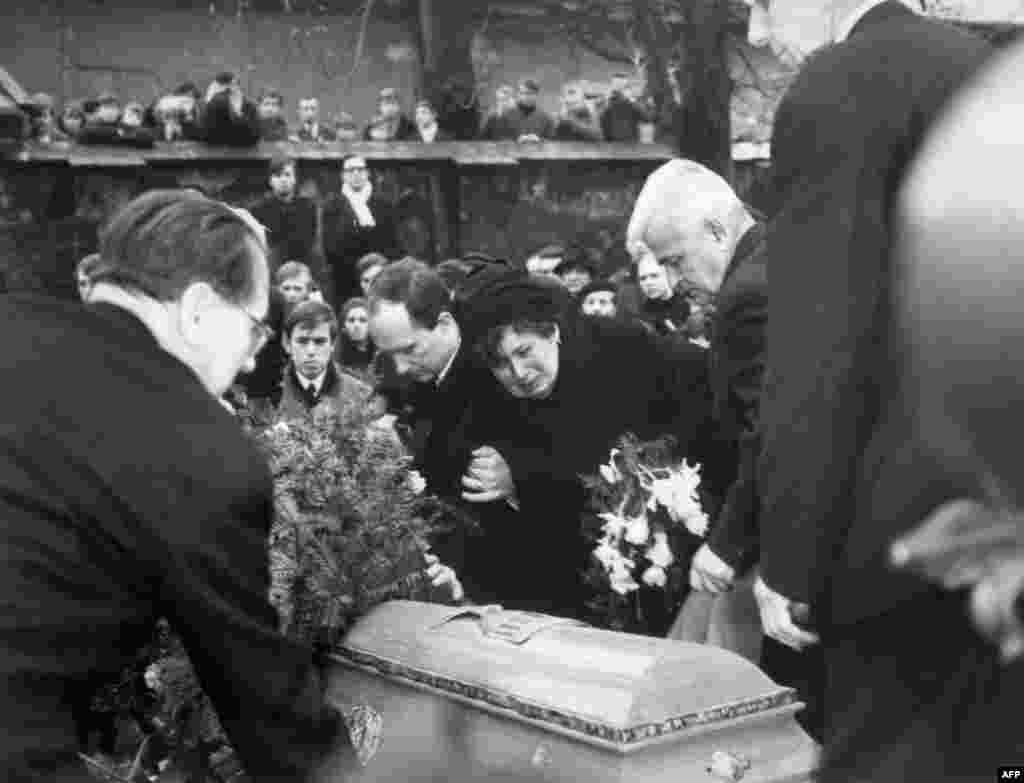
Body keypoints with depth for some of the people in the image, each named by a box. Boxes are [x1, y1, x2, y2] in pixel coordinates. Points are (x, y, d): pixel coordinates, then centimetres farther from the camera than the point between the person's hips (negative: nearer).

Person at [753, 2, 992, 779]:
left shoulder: (838, 86, -11)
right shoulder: (983, 66, 15)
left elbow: (822, 342, -17)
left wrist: (790, 561, -13)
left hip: (923, 504, -8)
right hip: (994, 475, 8)